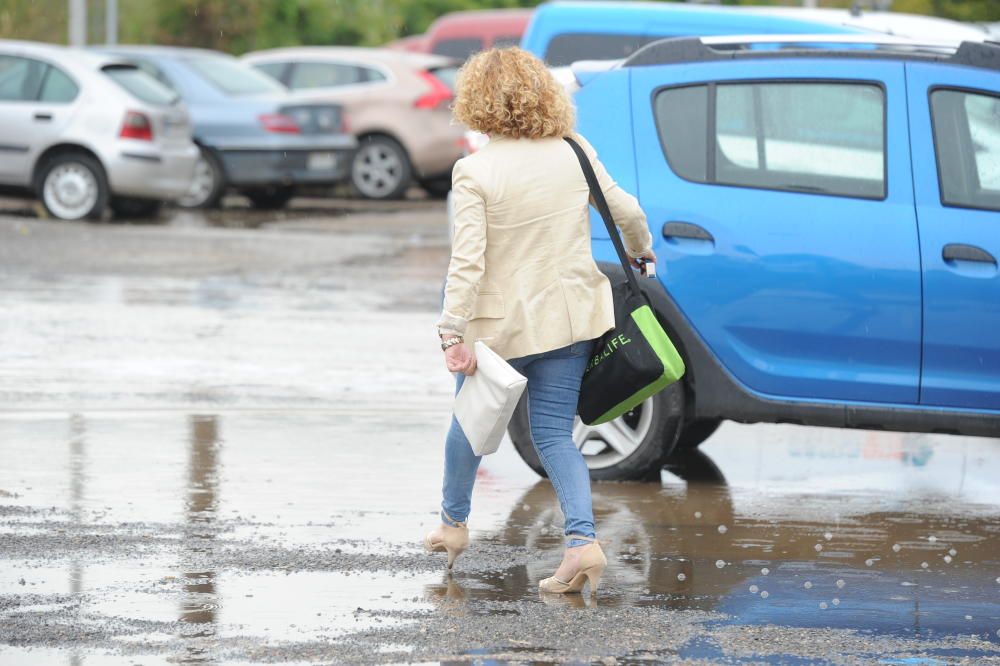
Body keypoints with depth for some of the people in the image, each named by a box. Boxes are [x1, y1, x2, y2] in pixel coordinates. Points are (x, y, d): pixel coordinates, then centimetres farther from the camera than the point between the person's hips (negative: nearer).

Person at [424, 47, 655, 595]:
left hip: (501, 324, -3)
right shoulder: (575, 154, -4)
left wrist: (454, 333, -19)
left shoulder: (475, 172, -17)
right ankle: (582, 540, -11)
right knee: (553, 432, 8)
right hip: (571, 317, 3)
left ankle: (453, 523, 39)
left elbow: (467, 261, -21)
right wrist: (640, 248, 29)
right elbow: (625, 210, 8)